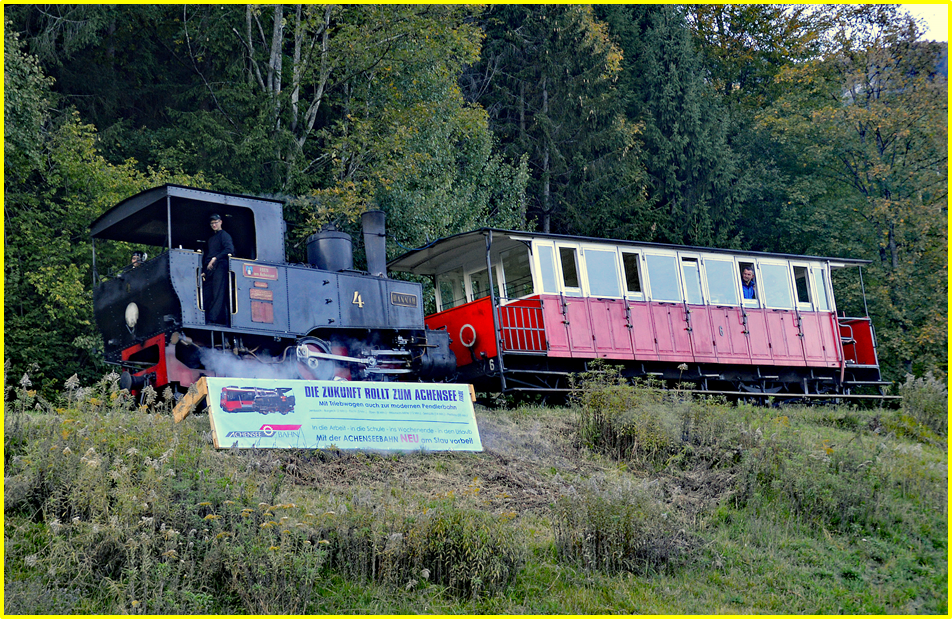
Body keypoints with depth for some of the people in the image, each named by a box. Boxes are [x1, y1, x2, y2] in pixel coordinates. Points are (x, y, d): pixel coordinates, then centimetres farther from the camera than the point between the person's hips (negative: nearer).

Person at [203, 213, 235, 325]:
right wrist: (204, 271, 19)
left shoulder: (224, 235, 3)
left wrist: (215, 258, -18)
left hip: (220, 268, -8)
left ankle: (213, 319, -20)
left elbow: (229, 249, -13)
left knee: (218, 294, -13)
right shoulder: (211, 238, 27)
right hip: (209, 270, 8)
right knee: (207, 295, 0)